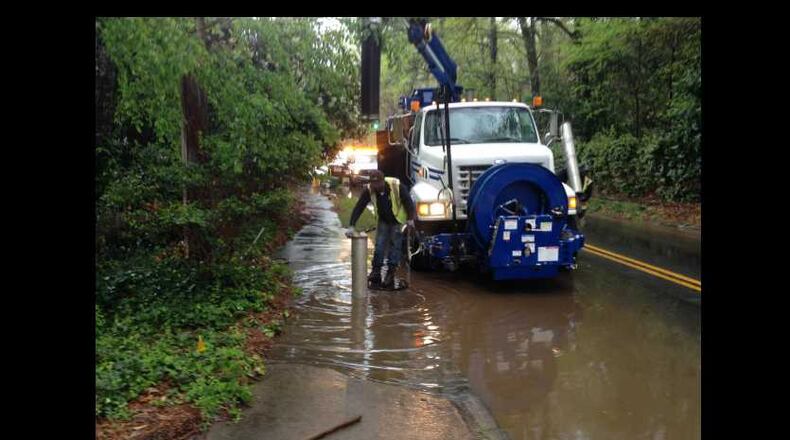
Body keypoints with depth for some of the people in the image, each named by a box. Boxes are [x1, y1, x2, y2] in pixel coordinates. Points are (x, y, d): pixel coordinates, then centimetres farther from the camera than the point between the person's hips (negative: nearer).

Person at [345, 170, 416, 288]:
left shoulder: (397, 186, -30)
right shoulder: (369, 190, -22)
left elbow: (408, 201, -18)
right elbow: (358, 207, -21)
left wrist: (410, 218, -17)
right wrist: (351, 226, -28)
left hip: (398, 221, -3)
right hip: (383, 221, 3)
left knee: (394, 247, -2)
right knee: (379, 245, 0)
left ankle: (390, 275, 6)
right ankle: (375, 272, 9)